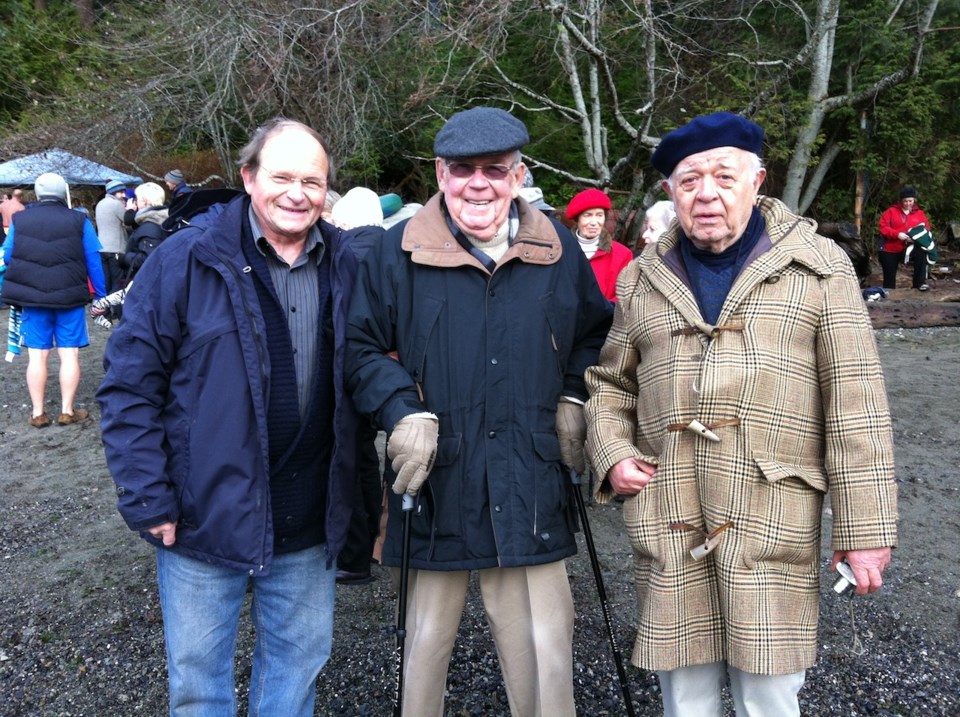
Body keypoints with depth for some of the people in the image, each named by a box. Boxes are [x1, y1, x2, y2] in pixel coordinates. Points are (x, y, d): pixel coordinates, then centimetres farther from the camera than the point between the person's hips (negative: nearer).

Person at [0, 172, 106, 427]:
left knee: (37, 356, 7)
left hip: (32, 299, 2)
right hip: (69, 298, -2)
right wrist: (101, 295, 6)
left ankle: (38, 413, 10)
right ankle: (67, 411, 6)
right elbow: (94, 260, -2)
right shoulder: (79, 221, -3)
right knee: (69, 354, 4)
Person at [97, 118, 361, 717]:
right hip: (206, 518, -3)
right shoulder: (188, 260, -10)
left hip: (307, 525, 3)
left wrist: (352, 493, 6)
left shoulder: (344, 267, 2)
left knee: (300, 659, 19)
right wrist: (148, 500, -12)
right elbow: (129, 385, -8)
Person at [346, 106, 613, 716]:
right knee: (428, 641, 12)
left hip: (529, 488, 2)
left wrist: (573, 398, 7)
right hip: (436, 481, -1)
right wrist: (404, 412, -11)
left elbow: (594, 333, 20)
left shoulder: (556, 247, 7)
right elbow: (364, 345, 3)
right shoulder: (401, 251, -1)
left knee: (545, 651, 6)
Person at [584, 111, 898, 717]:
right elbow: (610, 383, 20)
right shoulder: (643, 279, 11)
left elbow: (856, 407, -2)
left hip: (774, 527, -2)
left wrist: (866, 526, -6)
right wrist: (612, 454, 2)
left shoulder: (818, 266, 2)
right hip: (667, 527, 3)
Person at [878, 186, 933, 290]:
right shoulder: (891, 211, 1)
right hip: (890, 249, 0)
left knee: (921, 254, -31)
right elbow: (883, 227, -8)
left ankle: (920, 283, -25)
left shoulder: (919, 213, 7)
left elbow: (926, 229, 3)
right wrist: (897, 234, -23)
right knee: (889, 277, 3)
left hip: (909, 248, 0)